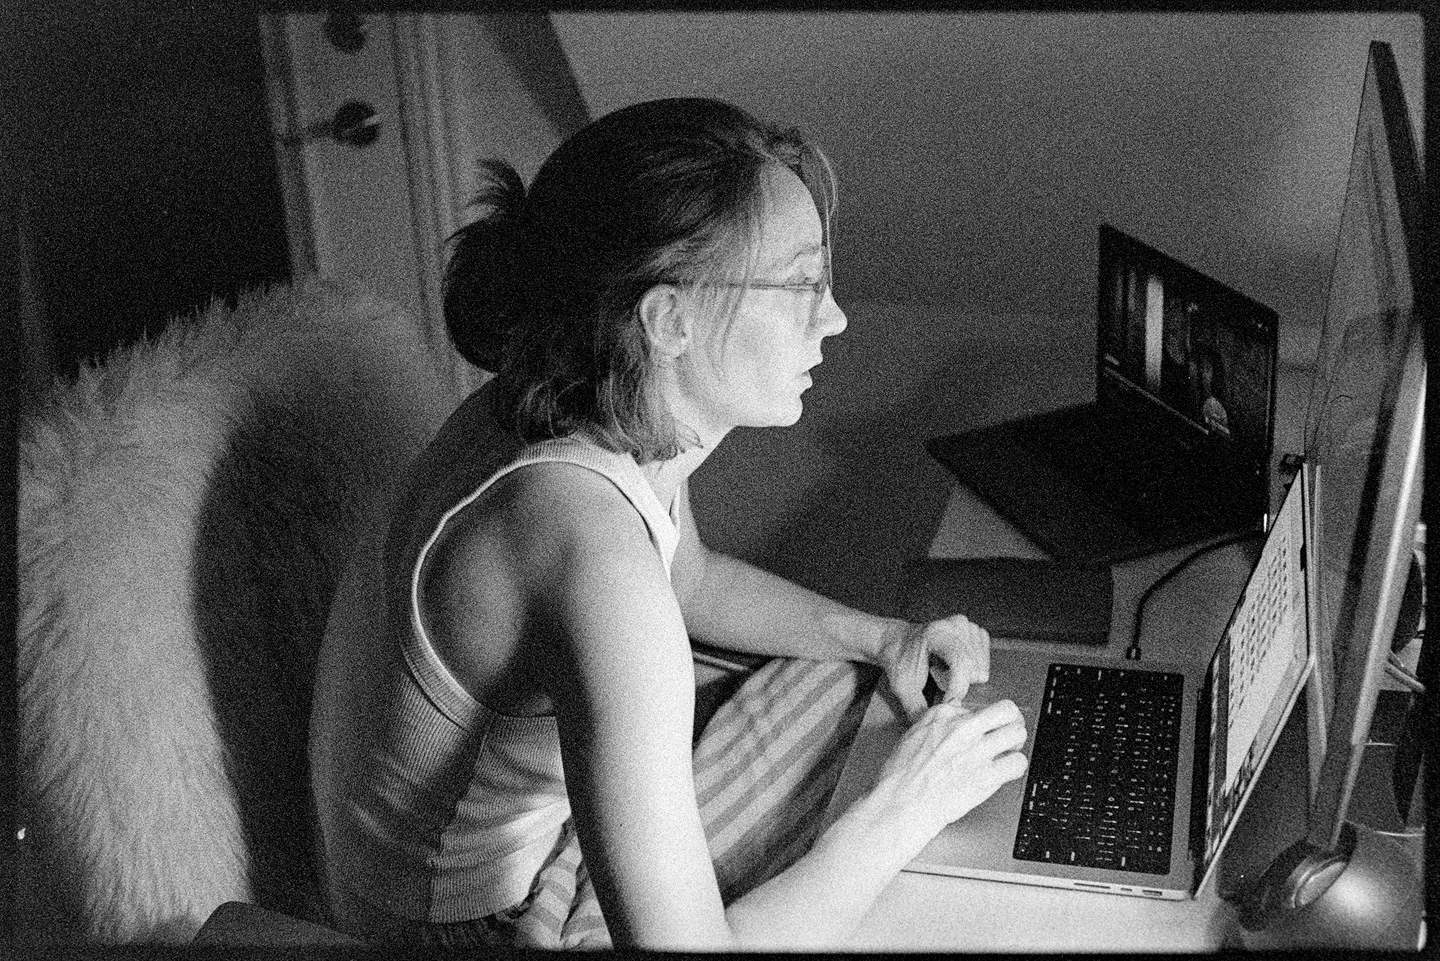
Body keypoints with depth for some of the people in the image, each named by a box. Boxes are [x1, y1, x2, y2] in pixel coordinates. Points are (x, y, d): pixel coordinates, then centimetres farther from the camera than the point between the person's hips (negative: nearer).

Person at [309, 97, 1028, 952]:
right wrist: (908, 807, -26)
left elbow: (694, 579, 13)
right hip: (497, 925, -7)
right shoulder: (588, 541, -38)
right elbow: (680, 944, -39)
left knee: (868, 685, 13)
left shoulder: (609, 418, -11)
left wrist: (883, 638, -2)